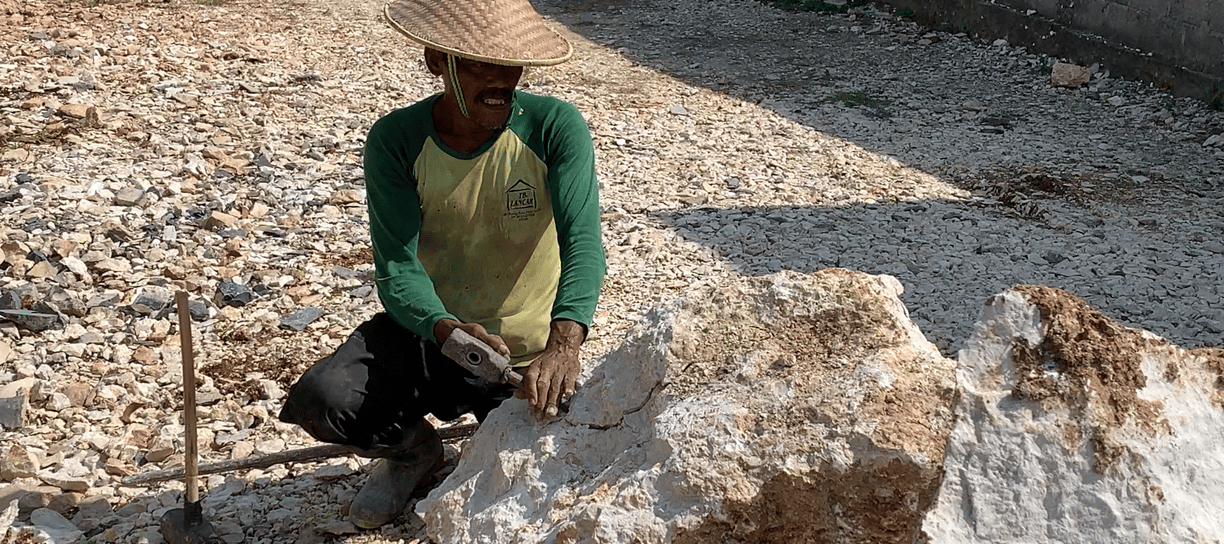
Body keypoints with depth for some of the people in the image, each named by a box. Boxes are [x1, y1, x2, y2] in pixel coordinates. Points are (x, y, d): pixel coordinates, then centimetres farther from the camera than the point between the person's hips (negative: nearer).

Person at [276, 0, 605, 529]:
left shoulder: (556, 127, -18)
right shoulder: (395, 141, -15)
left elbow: (583, 242, -29)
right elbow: (396, 269, -21)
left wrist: (563, 343, -48)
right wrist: (446, 329, -43)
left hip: (528, 352, 0)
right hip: (429, 328, 1)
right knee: (318, 401, -25)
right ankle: (414, 448, 11)